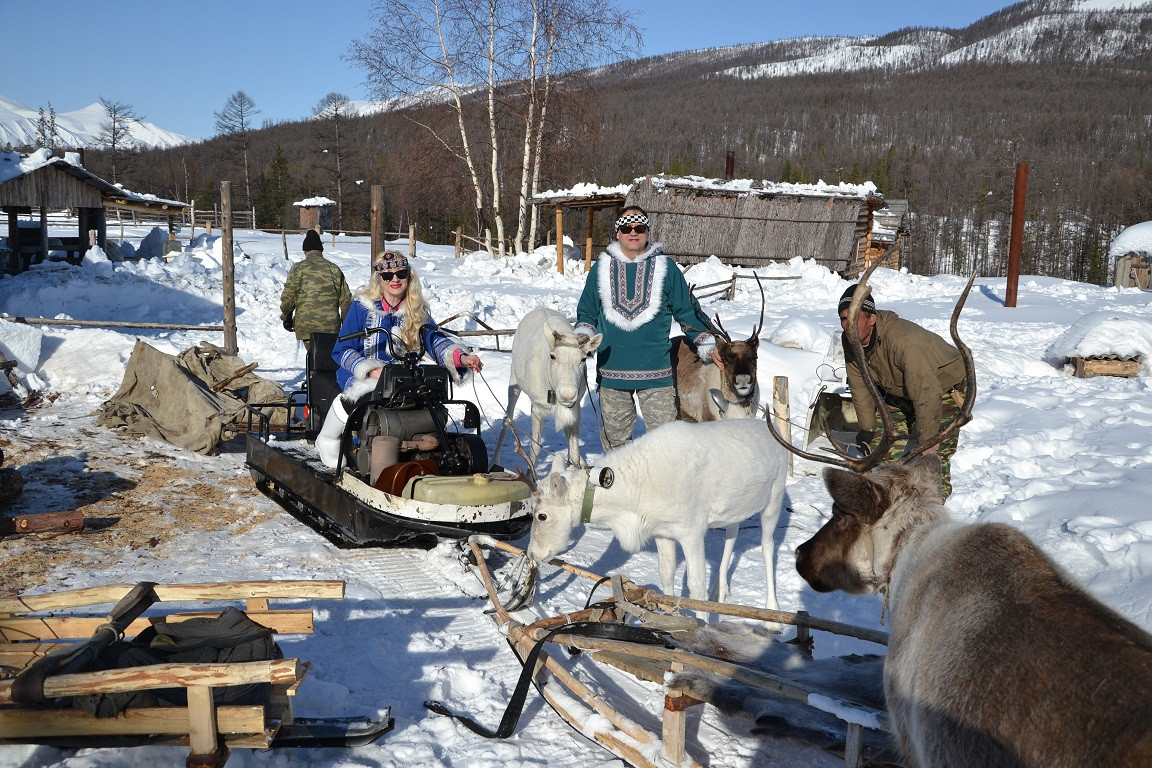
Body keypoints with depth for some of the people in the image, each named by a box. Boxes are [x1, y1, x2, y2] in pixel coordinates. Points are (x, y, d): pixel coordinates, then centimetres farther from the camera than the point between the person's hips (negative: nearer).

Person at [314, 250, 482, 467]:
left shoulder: (417, 312, 7)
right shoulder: (362, 307, -2)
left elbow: (434, 339, -8)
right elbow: (341, 350, -4)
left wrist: (461, 357, -30)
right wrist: (371, 370, -20)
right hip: (359, 376, -2)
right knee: (359, 392, -37)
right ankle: (327, 441, -13)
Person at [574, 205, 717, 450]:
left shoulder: (666, 268, 4)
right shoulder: (601, 268, 8)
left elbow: (688, 311, 9)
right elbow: (587, 312, 17)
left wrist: (708, 345, 2)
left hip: (656, 373, -2)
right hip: (611, 372, 2)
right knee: (615, 439, 12)